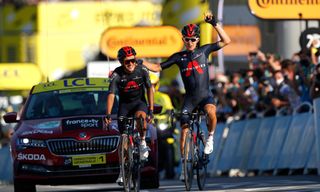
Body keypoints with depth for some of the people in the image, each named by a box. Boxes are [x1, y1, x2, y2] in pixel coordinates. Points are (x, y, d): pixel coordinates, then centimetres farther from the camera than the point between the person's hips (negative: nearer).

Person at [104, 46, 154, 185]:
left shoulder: (142, 70, -14)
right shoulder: (117, 74, -17)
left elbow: (149, 89, -7)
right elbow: (111, 95, -21)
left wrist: (151, 110, -14)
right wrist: (108, 114, -31)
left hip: (139, 102, 0)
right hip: (124, 104, 0)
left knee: (140, 116, -37)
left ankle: (143, 143, -12)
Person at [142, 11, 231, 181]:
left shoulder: (203, 51, 2)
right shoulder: (178, 57, 5)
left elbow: (226, 41, -3)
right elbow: (157, 67, 8)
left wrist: (214, 24, -12)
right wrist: (141, 62, -7)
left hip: (205, 95, -2)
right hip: (189, 98, 2)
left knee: (211, 112, -35)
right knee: (184, 130, -3)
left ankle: (210, 137, -8)